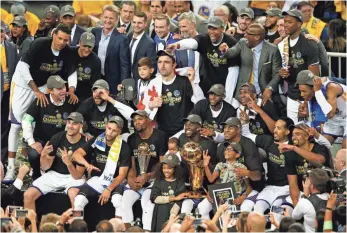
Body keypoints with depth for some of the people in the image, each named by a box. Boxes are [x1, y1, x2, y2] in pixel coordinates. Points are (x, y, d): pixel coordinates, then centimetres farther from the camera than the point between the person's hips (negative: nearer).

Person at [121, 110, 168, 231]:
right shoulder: (132, 139, 12)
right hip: (136, 180, 6)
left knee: (146, 202, -31)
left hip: (154, 179, -5)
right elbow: (132, 164, 11)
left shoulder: (160, 136, -6)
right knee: (125, 202, -17)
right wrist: (130, 178, -10)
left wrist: (147, 177, -19)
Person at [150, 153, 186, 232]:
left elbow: (178, 202, -6)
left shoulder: (180, 182, 3)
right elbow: (155, 198, -3)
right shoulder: (159, 181, 9)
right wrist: (174, 198, -9)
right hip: (159, 215, 2)